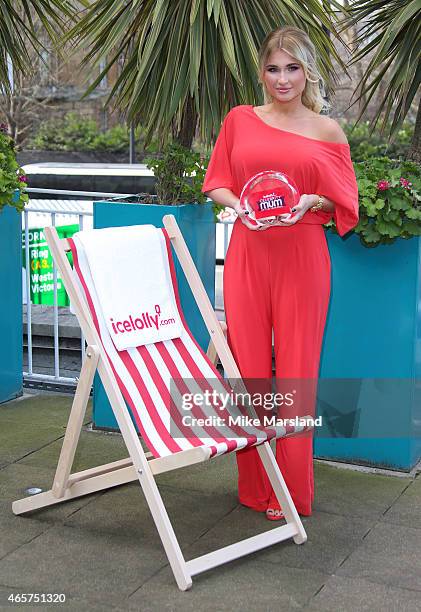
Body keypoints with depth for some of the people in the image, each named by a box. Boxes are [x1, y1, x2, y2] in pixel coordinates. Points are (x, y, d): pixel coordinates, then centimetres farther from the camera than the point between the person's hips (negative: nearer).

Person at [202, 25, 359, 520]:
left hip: (302, 257, -1)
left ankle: (292, 492, 16)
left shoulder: (327, 131, 5)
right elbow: (216, 183, 12)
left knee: (296, 369, 2)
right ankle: (255, 488, 20)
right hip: (248, 254, 2)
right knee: (248, 367, 5)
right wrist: (238, 203, -9)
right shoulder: (240, 121, 8)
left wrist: (311, 201, -12)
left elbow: (344, 202, 7)